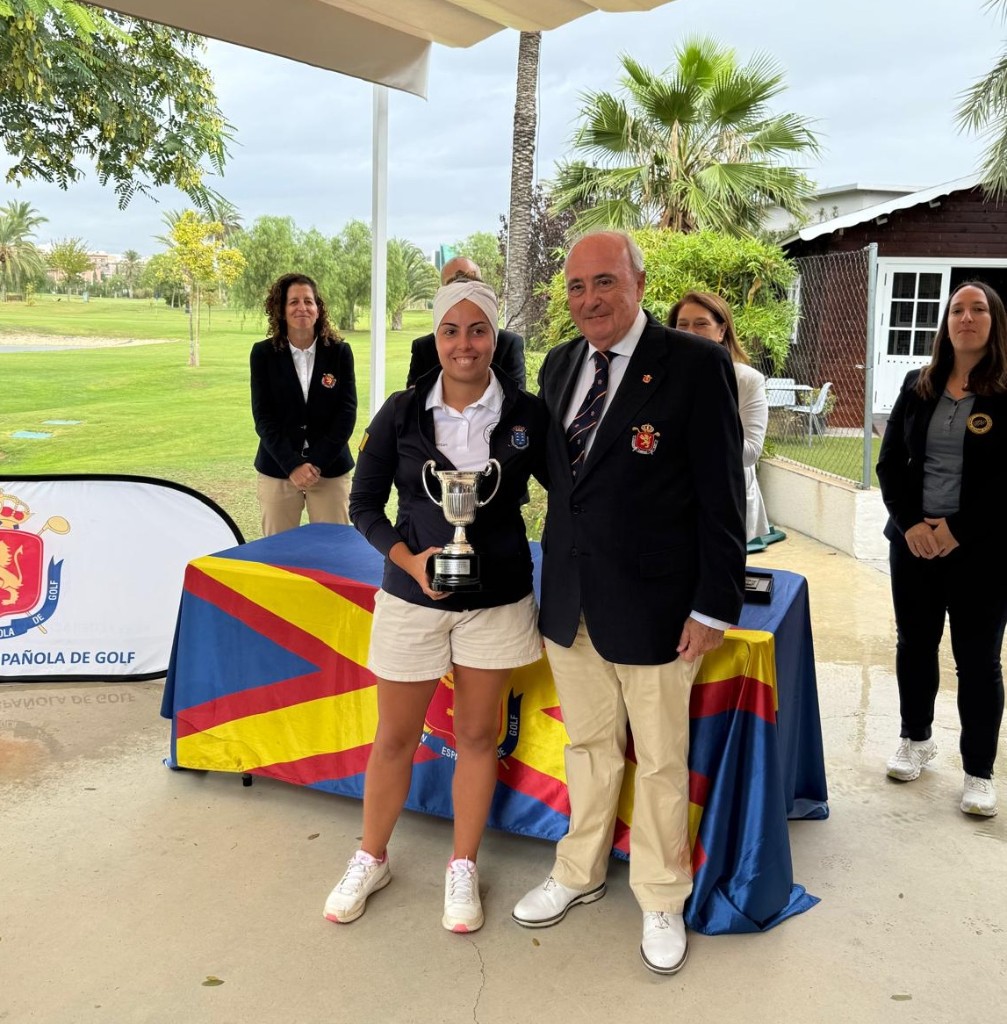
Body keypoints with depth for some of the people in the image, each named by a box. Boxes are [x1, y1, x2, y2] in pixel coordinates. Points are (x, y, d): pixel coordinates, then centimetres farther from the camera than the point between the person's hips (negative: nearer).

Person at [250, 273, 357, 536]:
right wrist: (293, 465, -14)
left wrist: (317, 463, -12)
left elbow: (347, 412, -3)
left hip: (331, 470, 0)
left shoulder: (339, 352, 1)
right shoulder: (263, 353, 1)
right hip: (278, 470, 0)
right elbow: (263, 416, -3)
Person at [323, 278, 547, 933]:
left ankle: (463, 870, 31)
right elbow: (365, 505, 0)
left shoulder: (526, 414, -6)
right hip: (413, 597, 0)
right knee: (395, 737, 12)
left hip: (498, 600, 0)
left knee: (478, 734, 12)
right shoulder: (402, 413, -6)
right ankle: (371, 861, 34)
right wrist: (409, 559, -16)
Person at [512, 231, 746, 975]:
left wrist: (715, 606, -12)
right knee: (588, 745, 20)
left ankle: (662, 900, 33)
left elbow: (722, 494, -12)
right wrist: (558, 573, 8)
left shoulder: (697, 364, -12)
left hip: (653, 606, -5)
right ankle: (581, 873, 41)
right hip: (570, 600, 5)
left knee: (660, 760, 11)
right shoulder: (560, 364, 7)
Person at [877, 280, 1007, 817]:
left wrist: (958, 529, -17)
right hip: (913, 541, 4)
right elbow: (890, 462, 4)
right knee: (914, 644, 14)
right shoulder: (918, 385, 6)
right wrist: (910, 523, -10)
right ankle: (915, 738, 34)